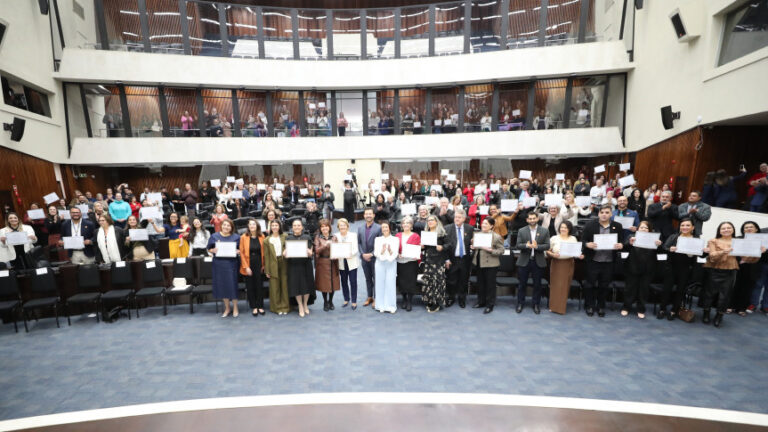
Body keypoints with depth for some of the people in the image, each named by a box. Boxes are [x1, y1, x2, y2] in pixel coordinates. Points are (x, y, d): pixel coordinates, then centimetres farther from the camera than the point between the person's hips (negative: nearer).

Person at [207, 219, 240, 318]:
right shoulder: (214, 236, 6)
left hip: (231, 264, -2)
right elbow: (209, 248, 10)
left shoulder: (236, 237, 2)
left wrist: (238, 251, -15)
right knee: (222, 285, 7)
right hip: (219, 264, 2)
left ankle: (235, 308, 17)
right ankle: (227, 308, 23)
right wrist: (213, 250, -11)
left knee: (232, 285, 0)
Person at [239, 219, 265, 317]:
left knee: (259, 286, 5)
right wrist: (246, 267, -9)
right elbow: (242, 253, -5)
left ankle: (260, 306, 17)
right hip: (248, 265, -1)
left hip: (259, 264, 1)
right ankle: (254, 307, 18)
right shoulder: (244, 237, -4)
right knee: (250, 286, 6)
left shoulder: (262, 237, 1)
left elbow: (264, 252, 3)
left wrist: (263, 265, -2)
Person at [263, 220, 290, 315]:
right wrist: (267, 270, -1)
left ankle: (285, 307, 16)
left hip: (283, 264, 0)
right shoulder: (267, 240, 3)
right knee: (274, 287, 4)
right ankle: (276, 307, 18)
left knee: (284, 285, 4)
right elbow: (266, 256, 2)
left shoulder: (284, 237, 4)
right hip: (273, 265, 0)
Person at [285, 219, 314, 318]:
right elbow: (286, 253, 4)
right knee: (296, 285, 3)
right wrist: (285, 254, -19)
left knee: (306, 285, 6)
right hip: (293, 265, 0)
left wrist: (309, 252, -23)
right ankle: (300, 307, 21)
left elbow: (310, 253, 0)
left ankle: (305, 305, 27)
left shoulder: (307, 237, 3)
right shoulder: (288, 238, 4)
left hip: (305, 265, 0)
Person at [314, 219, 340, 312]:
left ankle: (330, 302, 24)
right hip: (322, 263, -2)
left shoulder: (334, 238, 7)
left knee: (333, 282, 5)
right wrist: (325, 245, -23)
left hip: (333, 263, 2)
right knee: (324, 283, 3)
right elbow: (317, 250, -9)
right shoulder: (318, 238, 1)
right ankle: (325, 302, 20)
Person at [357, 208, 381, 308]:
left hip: (375, 258, -4)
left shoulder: (379, 228, -7)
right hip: (364, 258, 4)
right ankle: (369, 297, 27)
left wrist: (371, 254, -14)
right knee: (368, 279, 15)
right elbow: (358, 243, 8)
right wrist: (363, 254, -5)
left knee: (376, 279, 3)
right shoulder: (360, 228, 7)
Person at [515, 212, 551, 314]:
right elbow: (517, 246, -5)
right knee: (522, 284, 8)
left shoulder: (545, 231, 2)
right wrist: (526, 245, -24)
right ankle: (520, 303, 21)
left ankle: (536, 304, 24)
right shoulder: (521, 231, 1)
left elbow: (547, 246, -4)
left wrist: (537, 246, -22)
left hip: (538, 262, 0)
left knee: (537, 284, 9)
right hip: (524, 261, 0)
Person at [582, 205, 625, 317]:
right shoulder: (590, 225, -2)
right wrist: (587, 244, -23)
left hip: (609, 262, 2)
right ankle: (589, 306, 22)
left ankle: (601, 307, 29)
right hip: (593, 261, -2)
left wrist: (621, 245, -15)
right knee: (590, 284, 7)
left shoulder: (617, 226, 4)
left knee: (604, 286, 13)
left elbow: (622, 241, 8)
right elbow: (583, 240, -1)